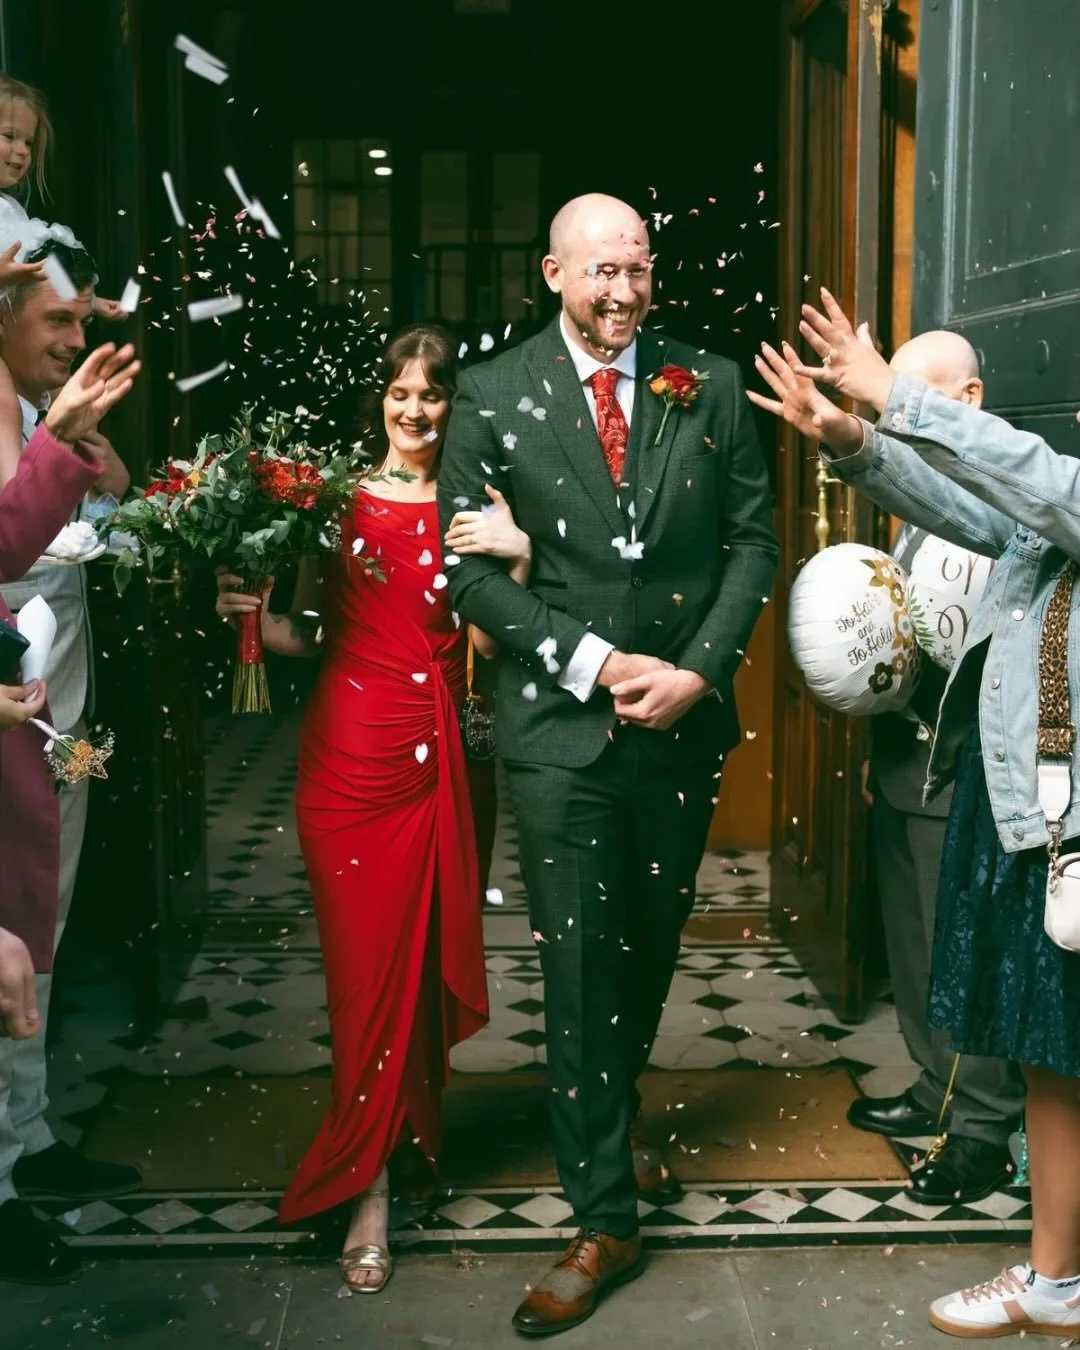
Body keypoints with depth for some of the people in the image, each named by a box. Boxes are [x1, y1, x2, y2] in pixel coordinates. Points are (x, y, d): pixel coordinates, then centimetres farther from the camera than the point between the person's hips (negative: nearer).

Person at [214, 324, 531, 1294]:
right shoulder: (339, 499, 4)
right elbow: (308, 631, 7)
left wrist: (519, 556, -16)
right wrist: (254, 610, -12)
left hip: (435, 754, 1)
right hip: (350, 748, -1)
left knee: (422, 951, 8)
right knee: (366, 961, 1)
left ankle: (410, 1128, 31)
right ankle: (369, 1187, 7)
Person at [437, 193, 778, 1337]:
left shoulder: (710, 385, 4)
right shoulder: (492, 396, -2)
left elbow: (754, 538, 4)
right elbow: (467, 564, -4)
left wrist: (700, 670, -9)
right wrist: (592, 661, -13)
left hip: (685, 719, 3)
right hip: (560, 723, -2)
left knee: (652, 943, 18)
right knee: (579, 964, 0)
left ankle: (613, 1118, 46)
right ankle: (605, 1219, 11)